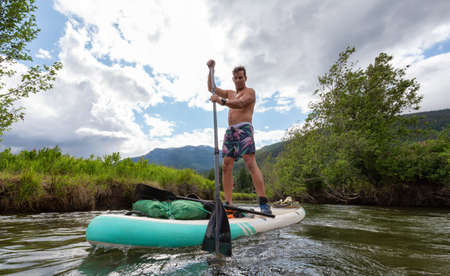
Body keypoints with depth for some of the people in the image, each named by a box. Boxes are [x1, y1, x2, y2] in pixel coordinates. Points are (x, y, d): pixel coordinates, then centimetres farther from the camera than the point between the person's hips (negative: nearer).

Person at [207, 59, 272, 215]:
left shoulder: (249, 91, 7)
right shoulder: (230, 93, 29)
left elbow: (239, 103, -13)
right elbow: (211, 88, 24)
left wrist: (221, 101, -28)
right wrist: (211, 70, 12)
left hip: (243, 129, -7)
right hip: (230, 131, 7)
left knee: (250, 163, -20)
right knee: (226, 166, -4)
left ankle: (263, 203, -23)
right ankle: (228, 203, -3)